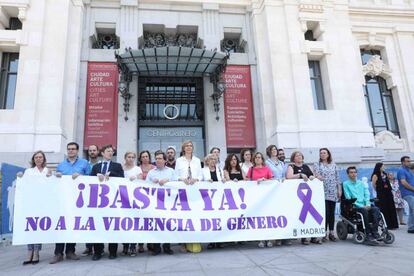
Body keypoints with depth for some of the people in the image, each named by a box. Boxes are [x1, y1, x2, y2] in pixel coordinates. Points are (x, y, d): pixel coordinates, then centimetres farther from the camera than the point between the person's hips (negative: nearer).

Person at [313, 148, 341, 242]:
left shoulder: (334, 165, 15)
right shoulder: (317, 165, 7)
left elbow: (337, 178, 14)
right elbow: (317, 174, -8)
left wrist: (339, 189, 9)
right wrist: (318, 177, -31)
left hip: (333, 192, 3)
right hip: (323, 192, -3)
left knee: (332, 213, 6)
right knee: (325, 212, -9)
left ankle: (331, 233, 13)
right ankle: (324, 233, -2)